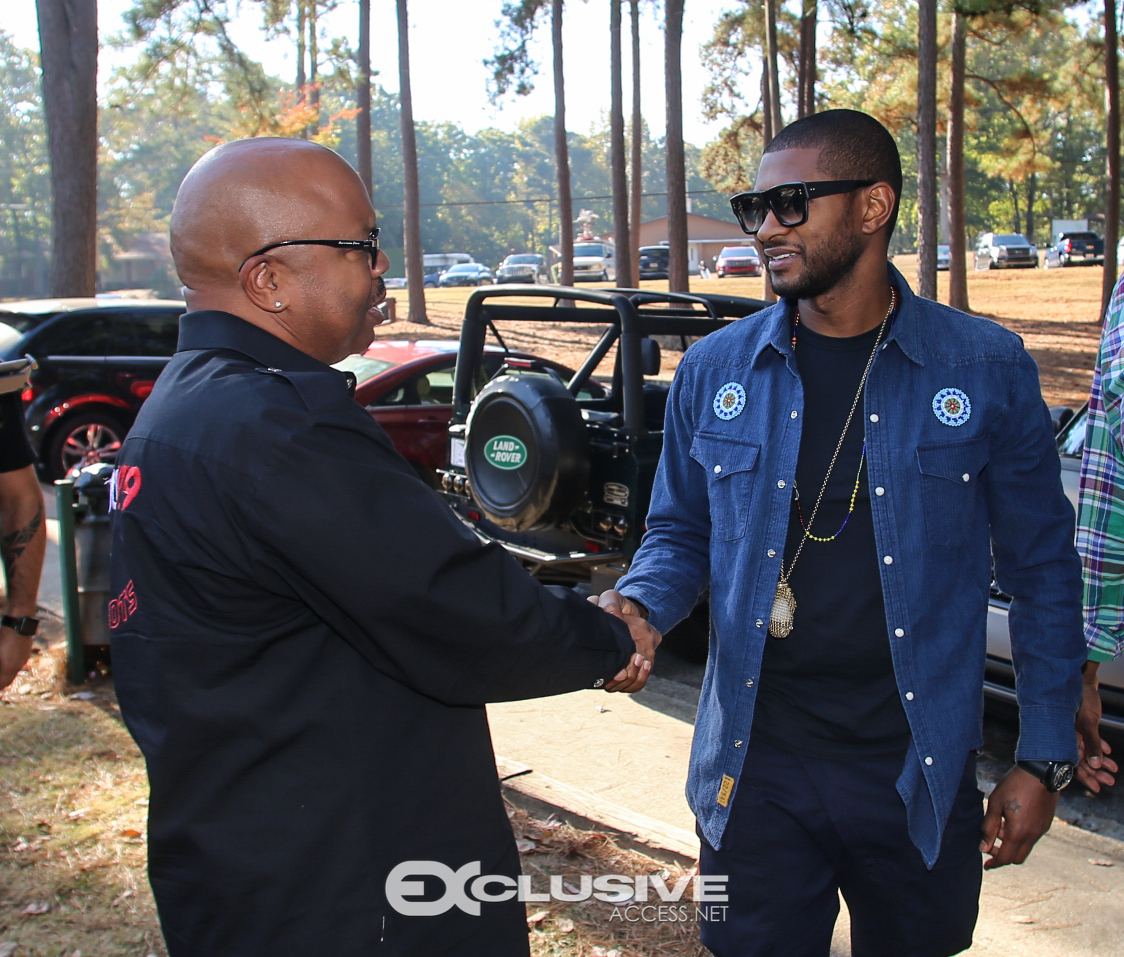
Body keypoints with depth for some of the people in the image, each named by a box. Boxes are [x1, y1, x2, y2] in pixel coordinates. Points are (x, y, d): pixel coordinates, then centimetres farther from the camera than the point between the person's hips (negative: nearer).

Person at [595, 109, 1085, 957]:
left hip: (918, 777, -1)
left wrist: (1044, 759, 1)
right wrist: (638, 607, -11)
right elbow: (680, 532, 11)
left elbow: (1042, 570, 0)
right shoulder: (715, 371, 0)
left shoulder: (986, 370, -6)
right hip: (754, 772, 1)